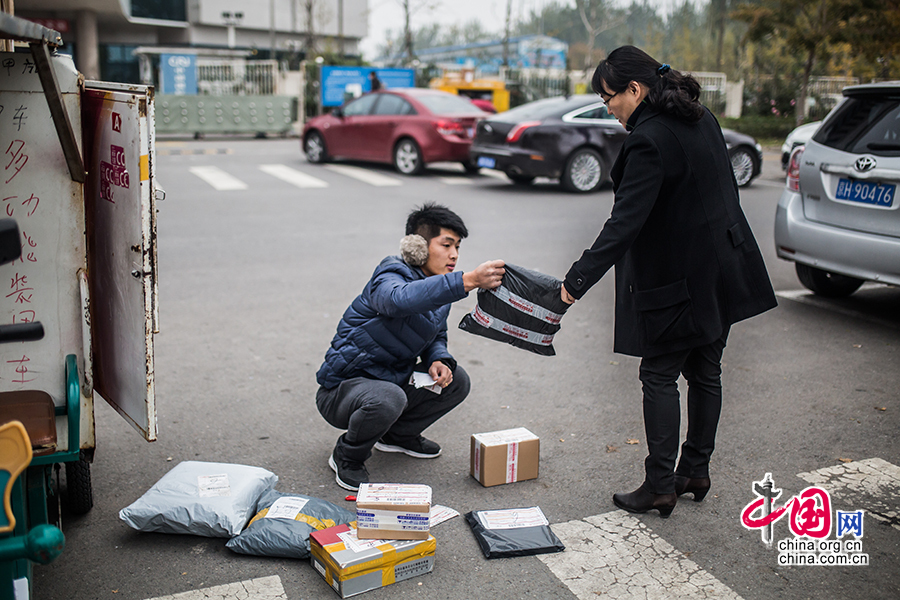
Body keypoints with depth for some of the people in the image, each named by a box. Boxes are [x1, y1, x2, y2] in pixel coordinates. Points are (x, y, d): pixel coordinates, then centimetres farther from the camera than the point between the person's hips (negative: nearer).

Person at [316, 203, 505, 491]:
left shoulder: (440, 291, 2)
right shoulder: (390, 276, -24)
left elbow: (436, 337, 15)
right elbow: (400, 298, -50)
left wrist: (438, 360, -11)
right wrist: (469, 280, -58)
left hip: (392, 379, 8)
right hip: (341, 389, -8)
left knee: (457, 381, -1)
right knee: (388, 398, -38)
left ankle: (397, 435, 18)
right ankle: (347, 456, -7)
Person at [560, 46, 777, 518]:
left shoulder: (648, 141, -20)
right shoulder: (702, 120, 7)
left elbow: (625, 221, -27)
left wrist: (580, 278, -27)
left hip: (679, 281, -9)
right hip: (723, 272, 9)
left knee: (659, 377, 2)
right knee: (705, 372, 15)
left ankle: (660, 486, 8)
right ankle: (695, 472, 28)